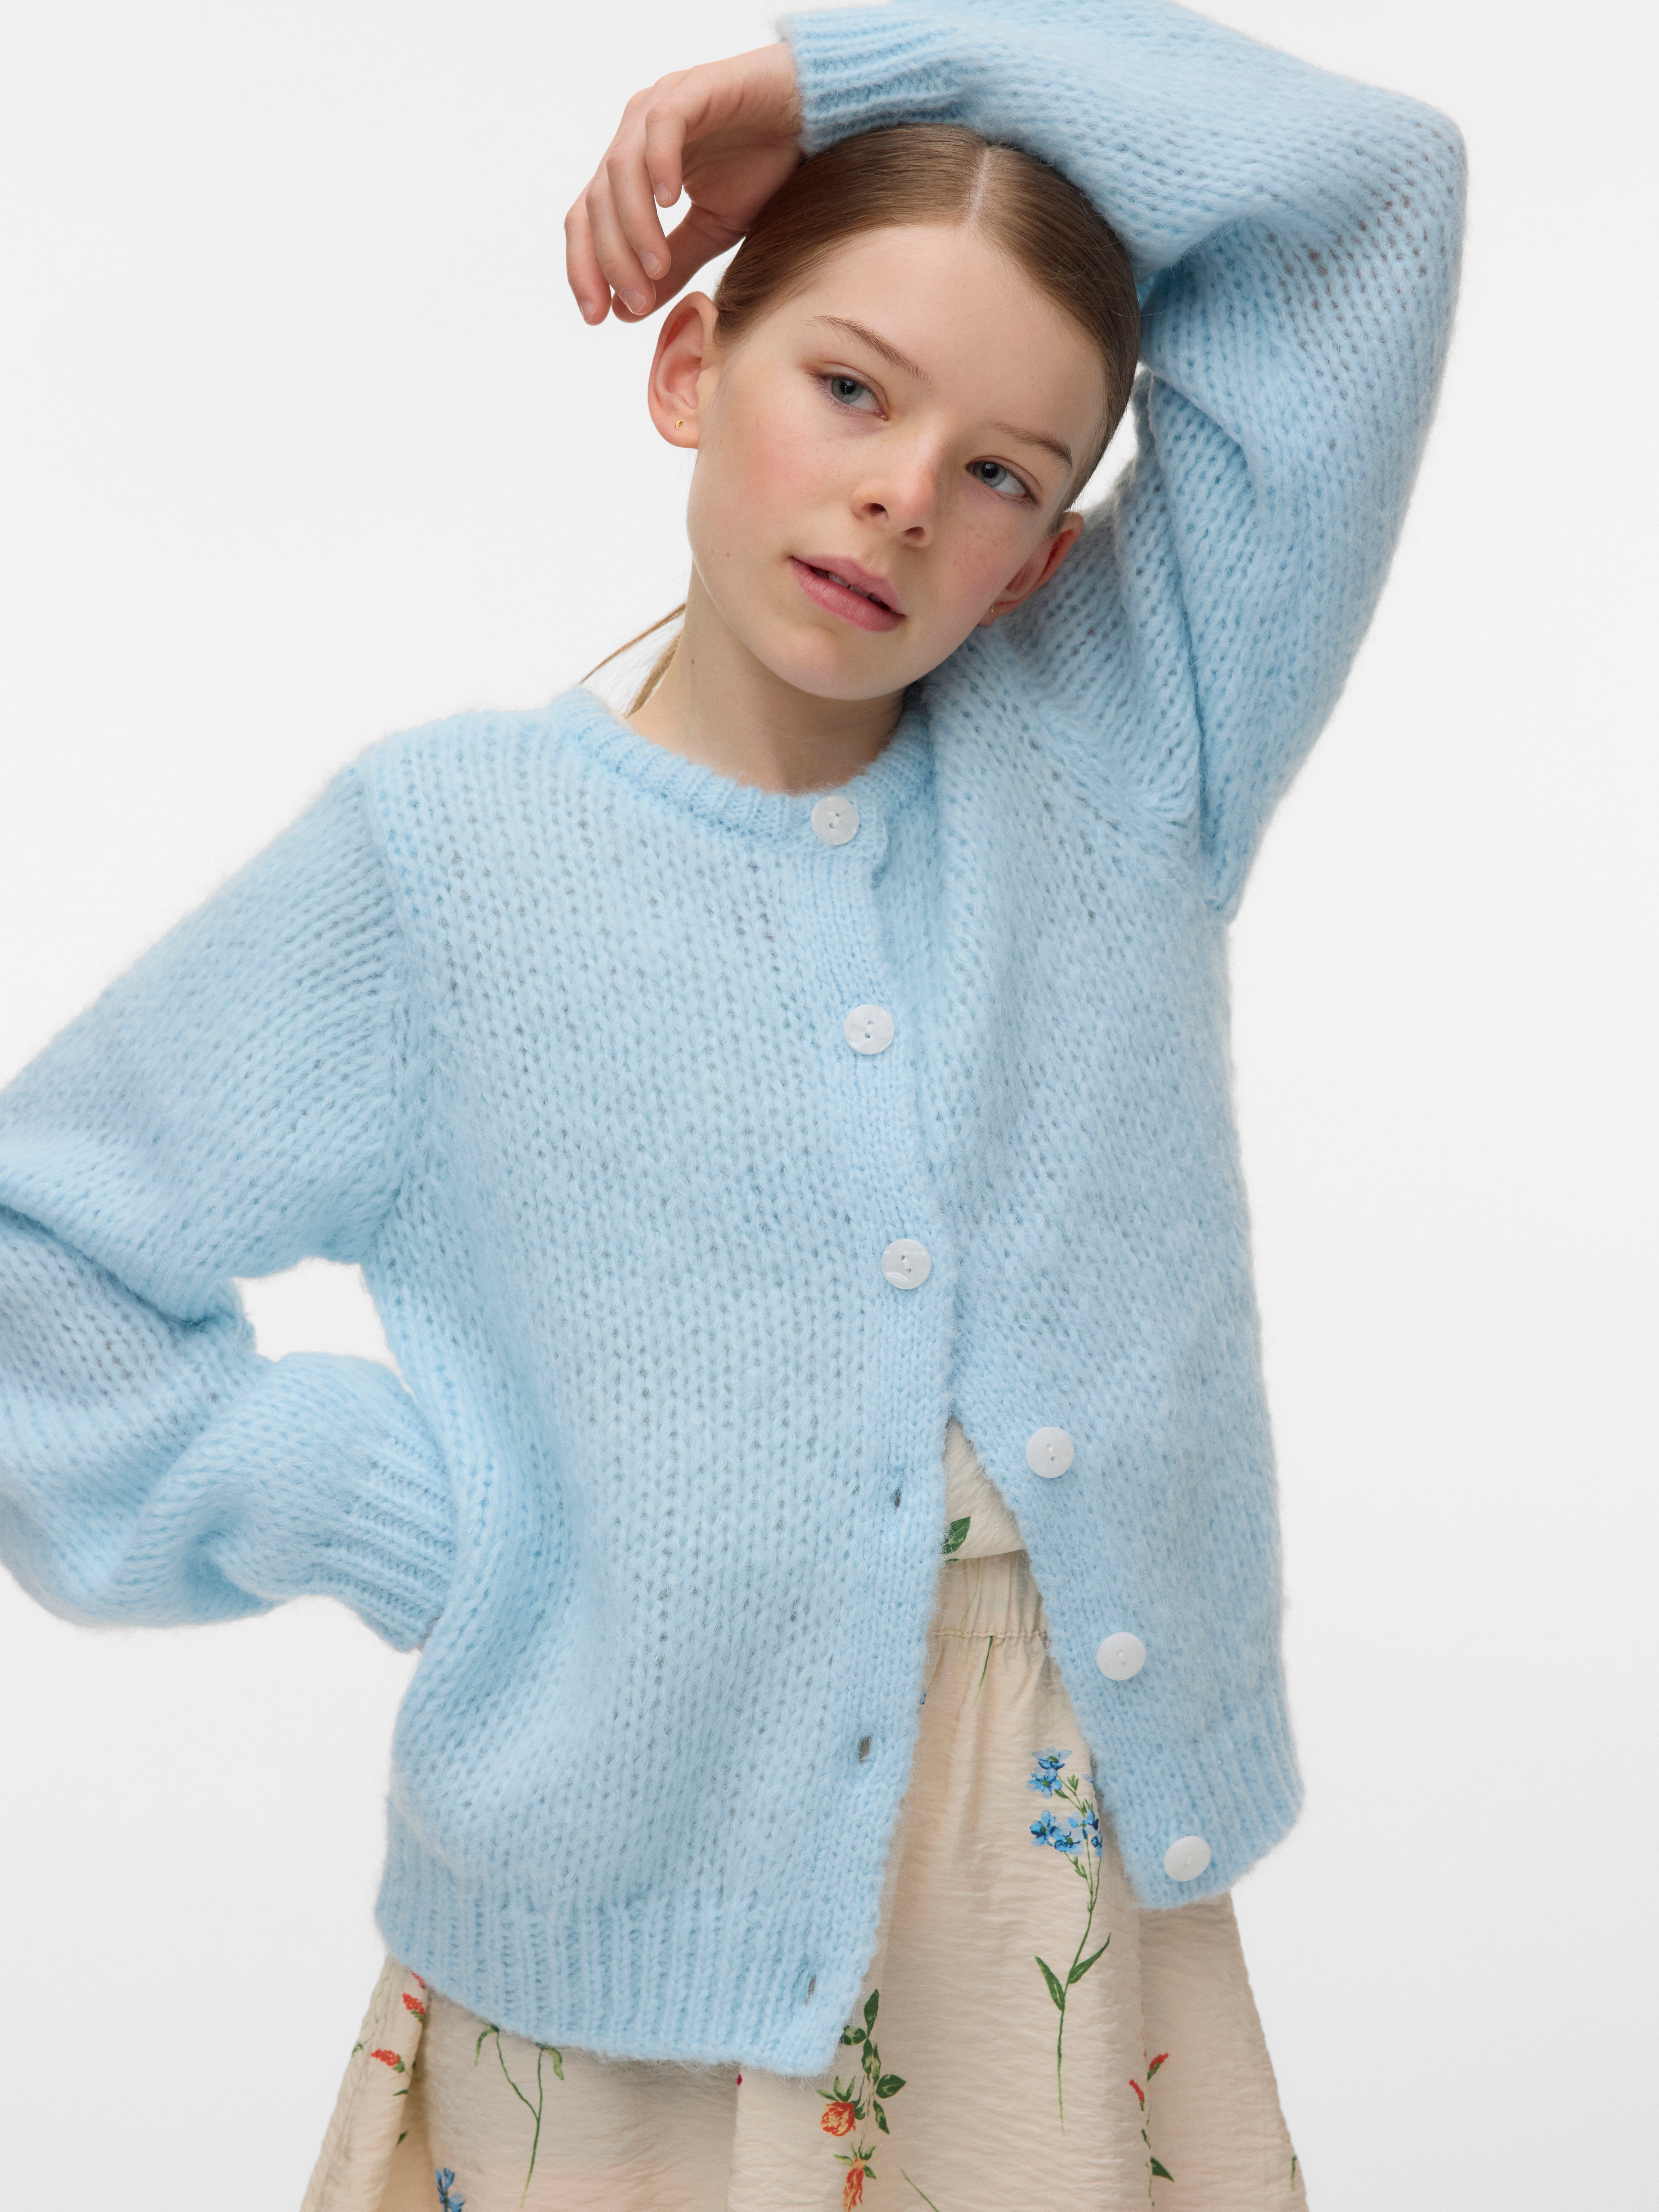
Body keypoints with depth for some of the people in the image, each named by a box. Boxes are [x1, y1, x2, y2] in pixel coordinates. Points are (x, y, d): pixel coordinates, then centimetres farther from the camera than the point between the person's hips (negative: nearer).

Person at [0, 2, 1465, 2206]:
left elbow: (1368, 192, -2)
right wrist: (410, 1527, -9)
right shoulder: (442, 850, -6)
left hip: (1088, 1858, 3)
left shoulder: (1117, 751, 0)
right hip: (650, 1873, -2)